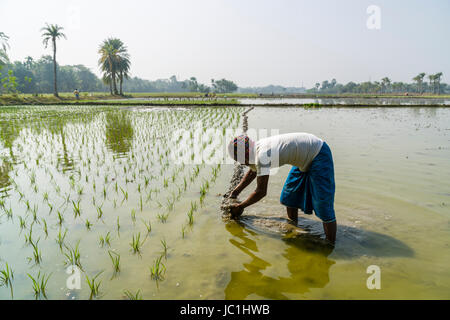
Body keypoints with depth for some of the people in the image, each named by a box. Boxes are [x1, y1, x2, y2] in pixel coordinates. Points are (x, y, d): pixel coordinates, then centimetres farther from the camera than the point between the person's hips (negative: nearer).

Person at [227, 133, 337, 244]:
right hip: (305, 156, 10)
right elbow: (252, 172, 21)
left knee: (323, 206, -9)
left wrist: (240, 206, -8)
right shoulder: (257, 149, 0)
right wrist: (235, 192, 19)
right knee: (289, 195, 16)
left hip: (319, 156, -10)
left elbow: (261, 192, -21)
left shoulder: (262, 155, -28)